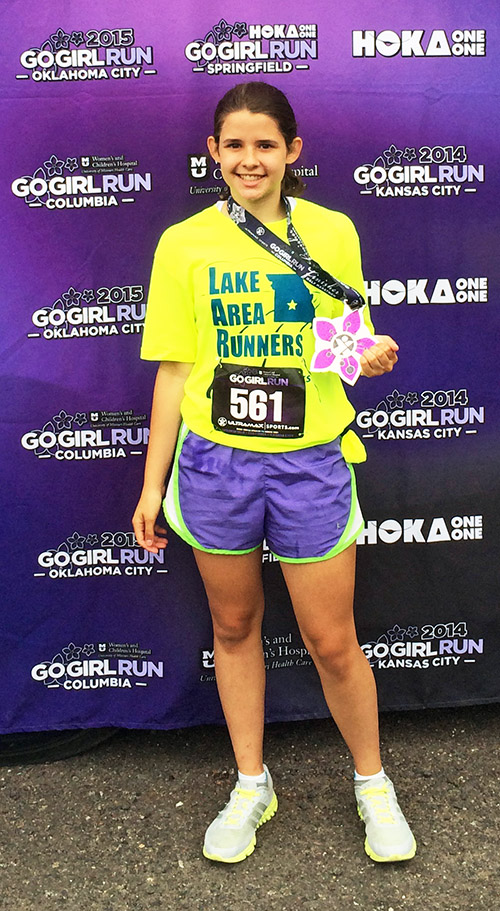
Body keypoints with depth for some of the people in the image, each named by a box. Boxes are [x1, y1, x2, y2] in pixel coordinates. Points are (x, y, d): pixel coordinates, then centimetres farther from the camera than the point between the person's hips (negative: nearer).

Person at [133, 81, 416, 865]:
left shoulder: (332, 231, 1)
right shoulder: (183, 244, 1)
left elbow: (349, 349, 10)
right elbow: (174, 370, 4)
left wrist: (374, 356, -14)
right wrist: (154, 483, 4)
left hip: (309, 462, -1)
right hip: (214, 462, 1)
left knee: (333, 643, 8)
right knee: (234, 625, 15)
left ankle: (373, 784, 36)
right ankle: (252, 786, 38)